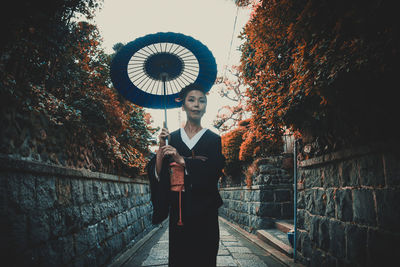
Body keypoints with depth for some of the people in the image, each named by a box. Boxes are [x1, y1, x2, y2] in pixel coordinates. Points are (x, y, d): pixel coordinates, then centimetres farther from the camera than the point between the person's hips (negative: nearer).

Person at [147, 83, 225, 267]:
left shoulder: (213, 139, 6)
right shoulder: (172, 138, 9)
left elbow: (214, 173, -9)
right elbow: (156, 174, 2)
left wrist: (182, 160, -16)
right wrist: (161, 149, -12)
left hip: (204, 210, -1)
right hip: (178, 209, 1)